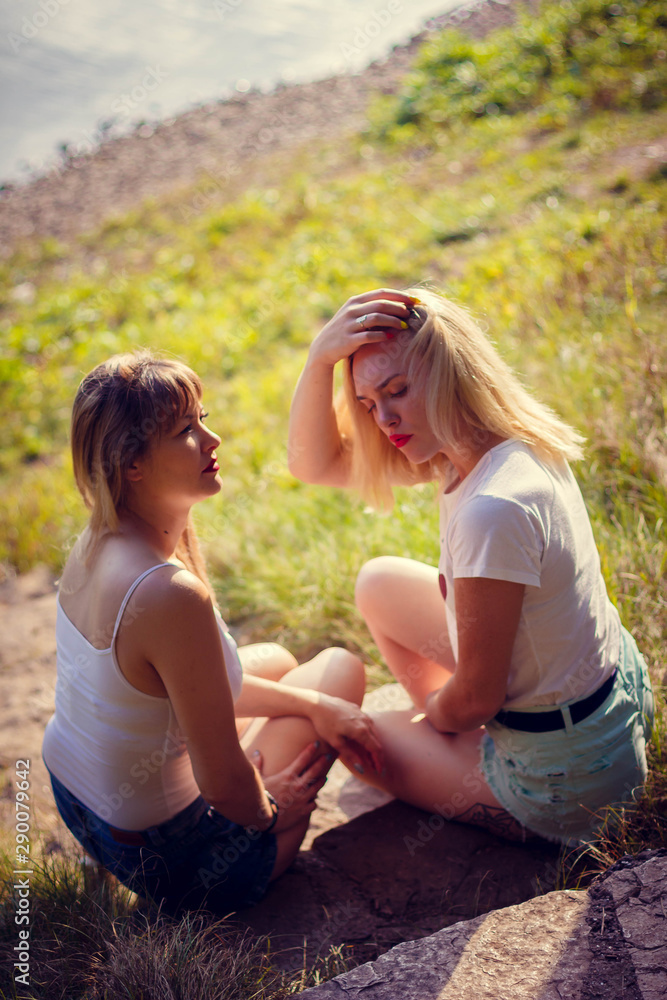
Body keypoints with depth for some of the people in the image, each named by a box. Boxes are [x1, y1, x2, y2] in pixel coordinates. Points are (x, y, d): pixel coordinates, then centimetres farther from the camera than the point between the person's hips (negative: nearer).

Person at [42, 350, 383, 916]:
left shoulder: (99, 543, -7)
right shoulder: (171, 593, -35)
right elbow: (222, 783, -26)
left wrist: (314, 705, 2)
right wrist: (269, 811, -4)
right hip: (168, 859, -7)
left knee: (275, 660, 26)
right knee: (341, 667, 10)